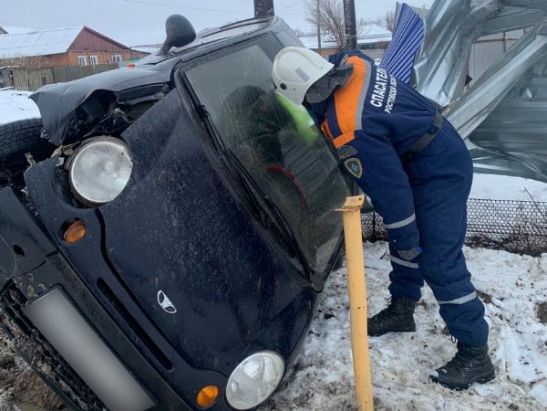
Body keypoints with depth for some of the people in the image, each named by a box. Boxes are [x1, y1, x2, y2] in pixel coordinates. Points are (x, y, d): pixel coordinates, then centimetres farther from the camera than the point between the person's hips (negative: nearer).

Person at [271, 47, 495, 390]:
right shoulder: (351, 63, -7)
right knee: (404, 238, 18)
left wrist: (406, 239, -12)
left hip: (441, 172, -10)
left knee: (439, 263, -7)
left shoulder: (348, 130, -31)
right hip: (442, 151, 10)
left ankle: (475, 354, 5)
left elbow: (388, 185, -25)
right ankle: (402, 309, 35)